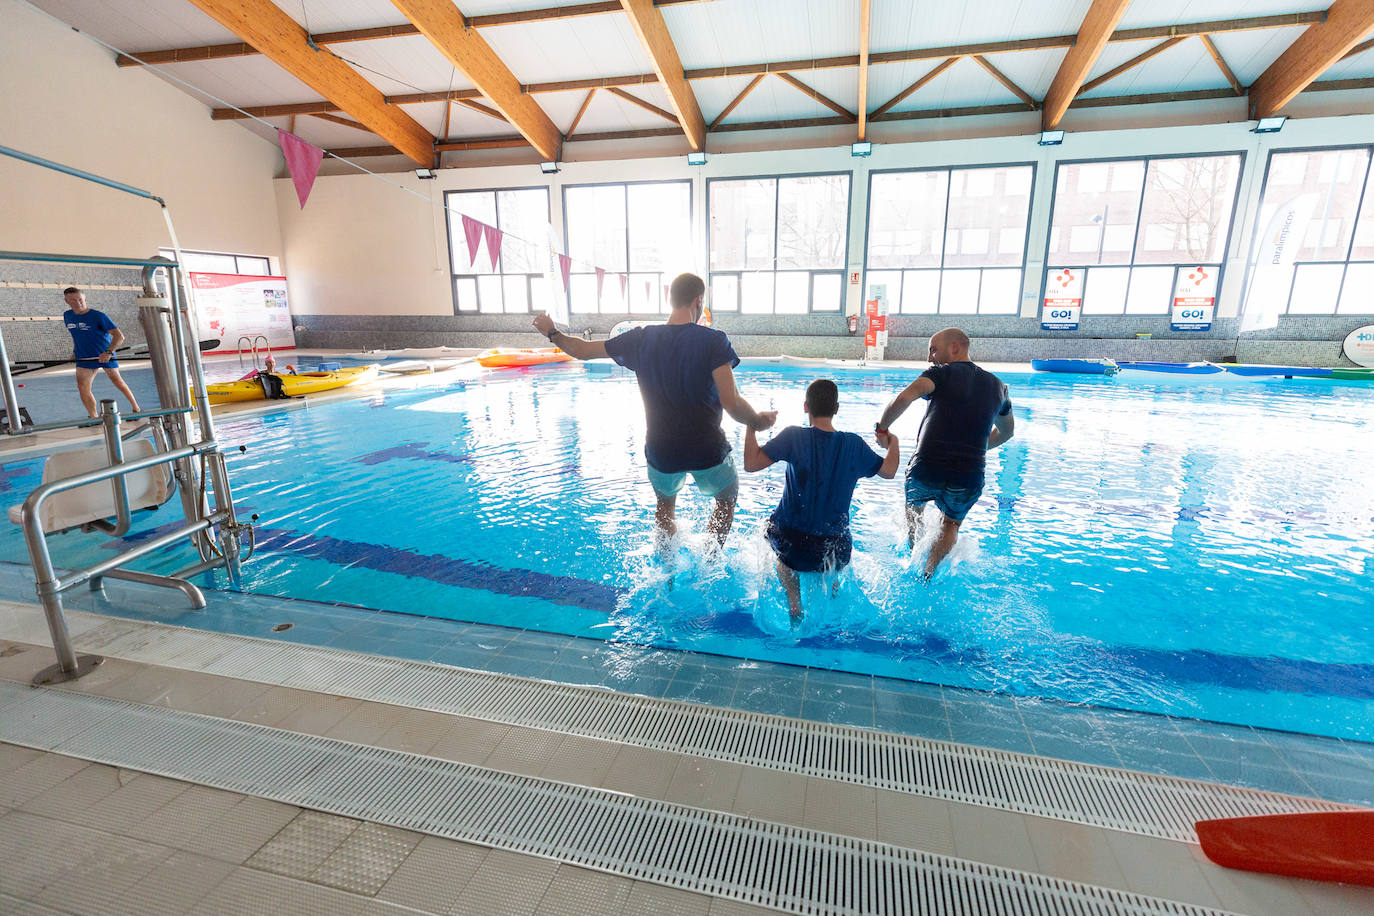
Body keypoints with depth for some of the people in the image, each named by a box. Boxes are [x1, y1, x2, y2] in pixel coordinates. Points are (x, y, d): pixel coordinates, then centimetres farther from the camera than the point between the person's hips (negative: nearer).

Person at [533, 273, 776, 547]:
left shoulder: (642, 338, -4)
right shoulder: (713, 340, -16)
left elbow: (583, 350, 5)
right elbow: (732, 403, -22)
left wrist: (552, 333, 23)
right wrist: (757, 421, -3)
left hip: (661, 452, 3)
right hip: (707, 451, -3)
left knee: (665, 505, 32)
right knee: (727, 499, 27)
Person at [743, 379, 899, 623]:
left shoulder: (794, 436, -11)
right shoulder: (854, 444, -2)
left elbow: (751, 463, -12)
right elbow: (889, 471, 12)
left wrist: (751, 426, 2)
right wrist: (893, 441, 30)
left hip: (792, 547, -2)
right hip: (836, 548, 3)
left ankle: (794, 604, 13)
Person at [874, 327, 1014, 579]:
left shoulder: (942, 373, 0)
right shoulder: (996, 385, 17)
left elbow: (903, 398, -20)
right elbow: (1006, 431, 33)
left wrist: (882, 429, -6)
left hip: (926, 469, -3)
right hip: (969, 477, 3)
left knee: (913, 507, 31)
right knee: (951, 524, 30)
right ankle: (928, 571, 15)